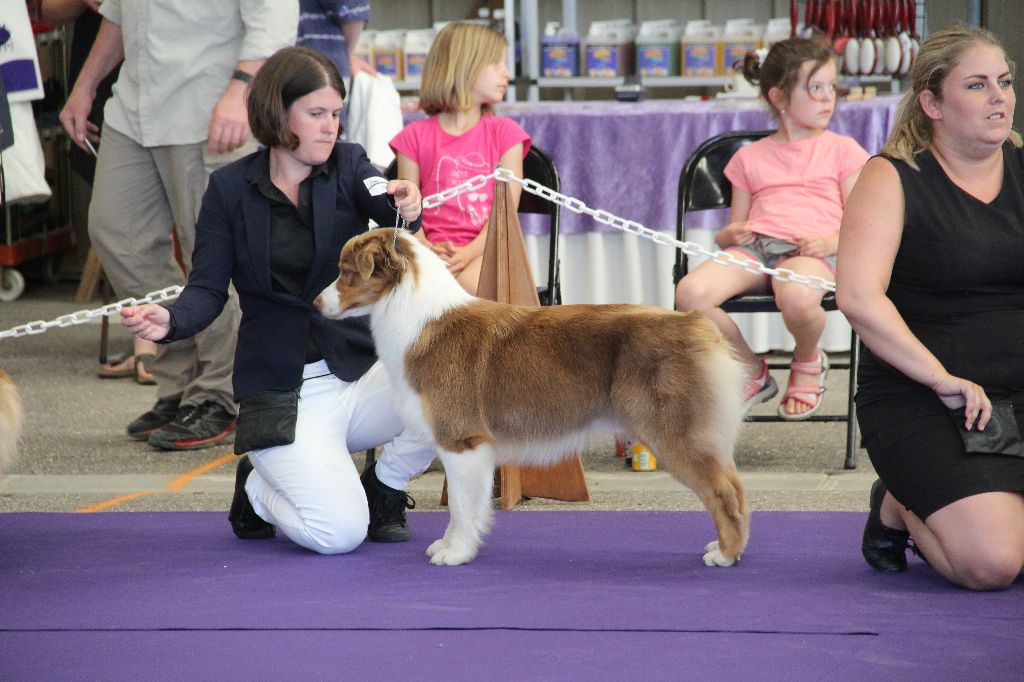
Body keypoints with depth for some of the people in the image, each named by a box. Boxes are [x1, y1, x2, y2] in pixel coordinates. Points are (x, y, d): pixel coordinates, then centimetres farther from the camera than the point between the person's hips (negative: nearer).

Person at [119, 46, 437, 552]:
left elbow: (383, 204, -20)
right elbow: (208, 289, -4)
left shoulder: (348, 165, 0)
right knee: (338, 531, -23)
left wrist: (406, 208, -45)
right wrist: (170, 321, -26)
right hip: (282, 393, -3)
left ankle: (385, 486, 4)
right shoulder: (230, 188, -2)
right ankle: (257, 489, 14)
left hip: (359, 371, 3)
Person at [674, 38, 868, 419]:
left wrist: (831, 241, -12)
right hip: (753, 246, 3)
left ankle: (808, 361, -3)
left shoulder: (842, 151, 18)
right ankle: (751, 373, -4)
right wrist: (730, 235, -1)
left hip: (811, 250, -3)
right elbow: (728, 233, 23)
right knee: (690, 293, -30)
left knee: (796, 297, -42)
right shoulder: (750, 158, 25)